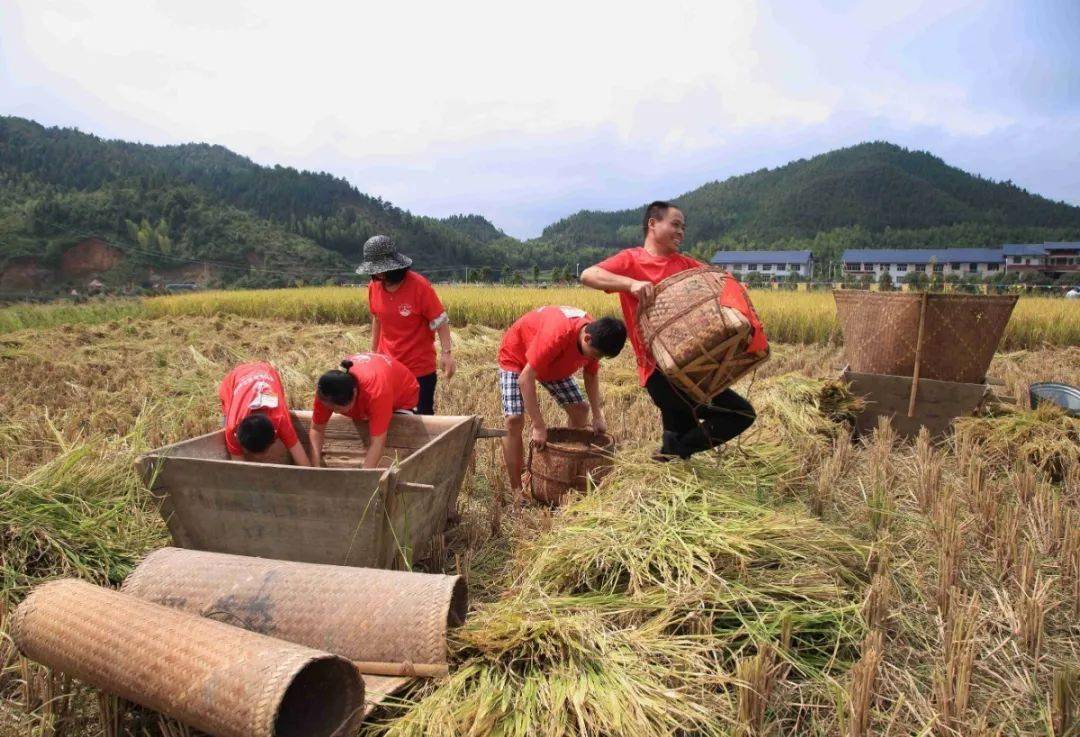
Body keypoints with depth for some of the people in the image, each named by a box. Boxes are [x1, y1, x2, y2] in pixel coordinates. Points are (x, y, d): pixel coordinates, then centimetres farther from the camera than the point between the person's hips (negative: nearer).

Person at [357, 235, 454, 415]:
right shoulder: (374, 287, -1)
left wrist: (446, 353, -21)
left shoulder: (419, 285, -16)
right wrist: (373, 351, 17)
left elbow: (440, 321, -12)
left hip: (420, 368, -4)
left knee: (422, 417, 6)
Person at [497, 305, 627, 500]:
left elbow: (591, 375, -2)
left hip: (555, 362, 7)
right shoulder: (558, 335, -43)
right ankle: (516, 489, -7)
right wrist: (539, 426, -39)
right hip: (516, 356, -7)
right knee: (514, 420, -20)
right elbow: (525, 378, -41)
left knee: (580, 409, 2)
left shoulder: (595, 337, -21)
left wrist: (598, 416, -11)